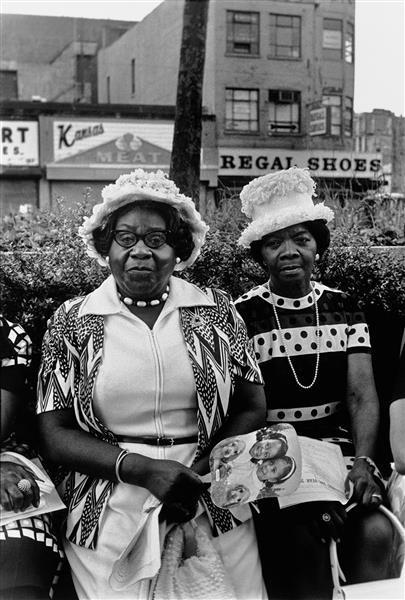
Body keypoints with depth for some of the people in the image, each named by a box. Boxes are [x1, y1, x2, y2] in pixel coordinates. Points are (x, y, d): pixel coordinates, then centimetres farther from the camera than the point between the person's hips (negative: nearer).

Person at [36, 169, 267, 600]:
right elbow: (56, 434, -1)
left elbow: (252, 409, 5)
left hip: (214, 507, 1)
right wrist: (142, 469, -15)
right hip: (108, 516, -1)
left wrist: (197, 476, -10)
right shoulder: (71, 322, 1)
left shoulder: (217, 311, 3)